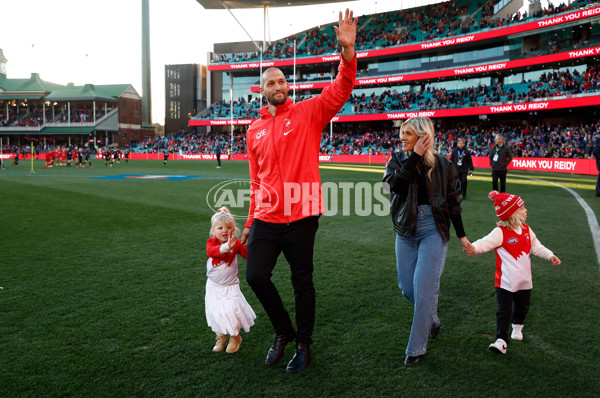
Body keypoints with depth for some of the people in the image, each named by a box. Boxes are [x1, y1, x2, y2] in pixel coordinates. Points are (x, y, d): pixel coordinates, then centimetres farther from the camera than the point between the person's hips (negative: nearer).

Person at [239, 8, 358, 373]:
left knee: (302, 282, 8)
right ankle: (284, 331, 30)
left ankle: (304, 344, 29)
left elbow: (341, 90, -13)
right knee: (256, 275, 3)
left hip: (301, 218, -4)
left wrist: (348, 50, -27)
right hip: (267, 219, 4)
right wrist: (251, 221, 14)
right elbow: (257, 181, 14)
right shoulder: (255, 132, 11)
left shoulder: (308, 113, 1)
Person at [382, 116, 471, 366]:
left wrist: (461, 235, 8)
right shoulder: (397, 159, 3)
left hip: (433, 229, -3)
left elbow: (453, 201, 5)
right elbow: (395, 184, -19)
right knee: (407, 287, 11)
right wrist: (415, 156, -19)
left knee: (423, 288, -7)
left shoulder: (442, 164, -2)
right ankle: (432, 320, 41)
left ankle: (416, 348, 7)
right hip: (406, 231, 4)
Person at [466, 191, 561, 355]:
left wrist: (550, 255, 10)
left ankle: (517, 326, 51)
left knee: (522, 307, 24)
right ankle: (501, 340, -1)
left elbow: (536, 247, 19)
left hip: (524, 281, 7)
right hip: (505, 282, -6)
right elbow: (487, 242, -28)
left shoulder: (526, 230, 5)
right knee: (504, 311, -5)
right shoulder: (500, 232, -17)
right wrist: (474, 247, -47)